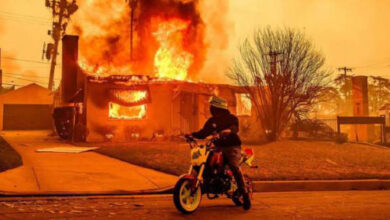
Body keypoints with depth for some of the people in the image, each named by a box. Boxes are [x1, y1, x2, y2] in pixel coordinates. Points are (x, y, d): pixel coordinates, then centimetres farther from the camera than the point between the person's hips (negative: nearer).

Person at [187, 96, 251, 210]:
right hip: (218, 147, 5)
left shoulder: (231, 118, -2)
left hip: (232, 147, -5)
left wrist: (229, 130, -46)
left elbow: (235, 128, -23)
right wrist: (193, 134, -7)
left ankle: (245, 195, -21)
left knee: (234, 167, -26)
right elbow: (203, 133, 10)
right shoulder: (211, 121, 14)